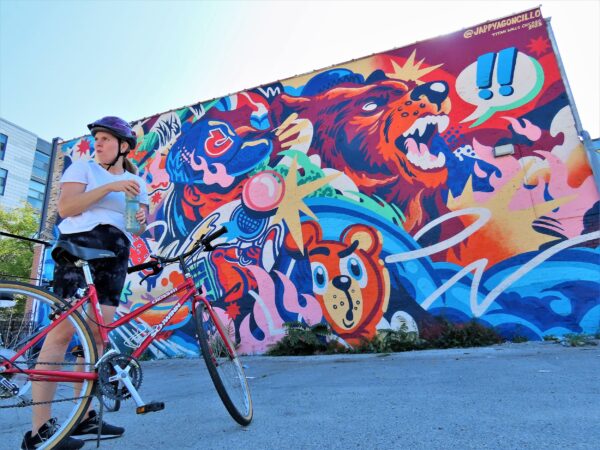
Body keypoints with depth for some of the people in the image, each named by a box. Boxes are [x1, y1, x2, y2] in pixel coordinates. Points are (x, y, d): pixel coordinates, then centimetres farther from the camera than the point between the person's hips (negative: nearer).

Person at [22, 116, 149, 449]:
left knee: (97, 336, 3)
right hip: (80, 246, -4)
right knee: (63, 332, -11)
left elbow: (140, 224, 19)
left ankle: (85, 418, 10)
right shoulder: (82, 167, 9)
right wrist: (110, 187, -13)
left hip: (116, 255, 5)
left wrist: (142, 218, -4)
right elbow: (65, 207, -6)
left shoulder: (136, 182, 22)